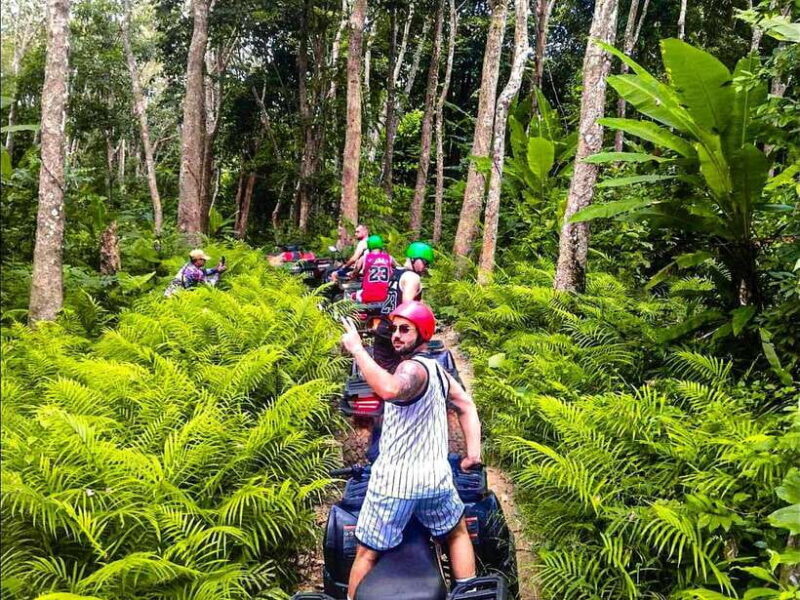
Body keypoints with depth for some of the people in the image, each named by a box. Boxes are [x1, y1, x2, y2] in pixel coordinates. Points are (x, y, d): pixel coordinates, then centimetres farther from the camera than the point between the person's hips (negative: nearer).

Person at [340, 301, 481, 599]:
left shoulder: (413, 367, -16)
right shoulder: (438, 369, 11)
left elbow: (389, 389, -39)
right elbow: (467, 406, 15)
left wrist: (357, 349, -33)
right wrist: (473, 453, 11)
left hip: (395, 480, -7)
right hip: (436, 477, 7)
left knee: (367, 553, 10)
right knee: (457, 533, 31)